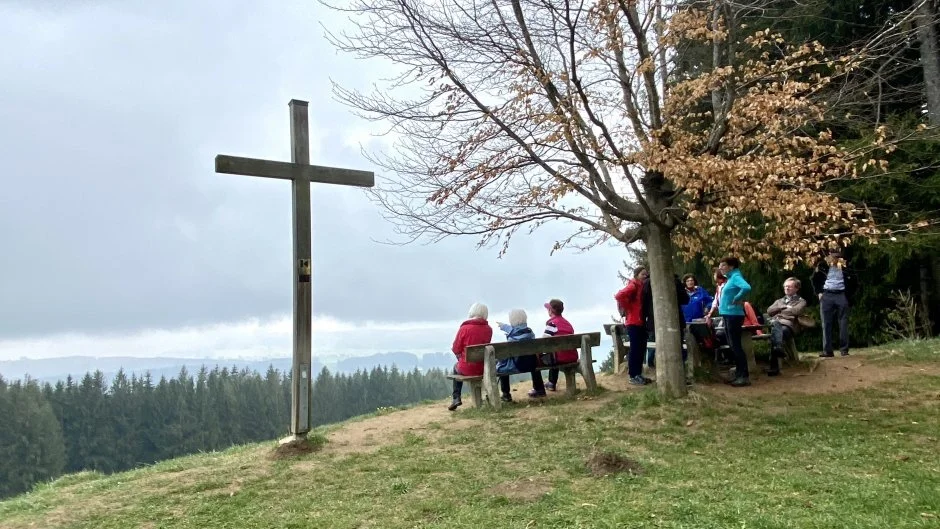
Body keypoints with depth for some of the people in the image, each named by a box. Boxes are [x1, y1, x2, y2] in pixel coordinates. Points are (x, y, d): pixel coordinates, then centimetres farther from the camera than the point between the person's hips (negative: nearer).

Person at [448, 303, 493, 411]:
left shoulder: (464, 328, -14)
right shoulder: (489, 329, -2)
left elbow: (456, 349, -5)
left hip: (467, 369, -3)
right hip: (484, 368, 3)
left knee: (456, 367, 31)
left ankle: (456, 398, 24)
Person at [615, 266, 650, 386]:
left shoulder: (642, 287, 14)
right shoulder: (633, 286, -12)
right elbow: (618, 296, -27)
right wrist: (628, 309, -17)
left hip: (641, 322, 9)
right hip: (633, 322, -9)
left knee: (641, 348, 12)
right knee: (635, 349, -5)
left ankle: (638, 374, 20)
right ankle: (632, 376, 2)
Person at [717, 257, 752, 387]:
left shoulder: (736, 277, -14)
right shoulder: (730, 278, 14)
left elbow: (746, 288, -33)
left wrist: (736, 299, -22)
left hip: (734, 315, -10)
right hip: (728, 315, 10)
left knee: (736, 346, -9)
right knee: (733, 346, 13)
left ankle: (745, 376, -6)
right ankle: (738, 374, 20)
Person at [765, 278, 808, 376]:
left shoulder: (801, 301, 24)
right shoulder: (779, 301, 37)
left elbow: (796, 311, 0)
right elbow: (769, 311, 19)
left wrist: (780, 311, 9)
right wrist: (783, 307, 8)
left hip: (789, 324, -3)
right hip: (775, 323, 3)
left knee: (774, 334, -38)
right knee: (776, 324, -38)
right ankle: (778, 348, -58)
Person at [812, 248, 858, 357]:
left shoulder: (845, 266, 4)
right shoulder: (822, 266, 5)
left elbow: (853, 280, 8)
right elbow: (815, 279, 14)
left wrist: (848, 294, 1)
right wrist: (819, 292, 5)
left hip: (841, 296, 0)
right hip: (826, 296, 0)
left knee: (843, 324, 0)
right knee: (826, 324, 0)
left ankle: (844, 349, 3)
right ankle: (827, 350, 2)